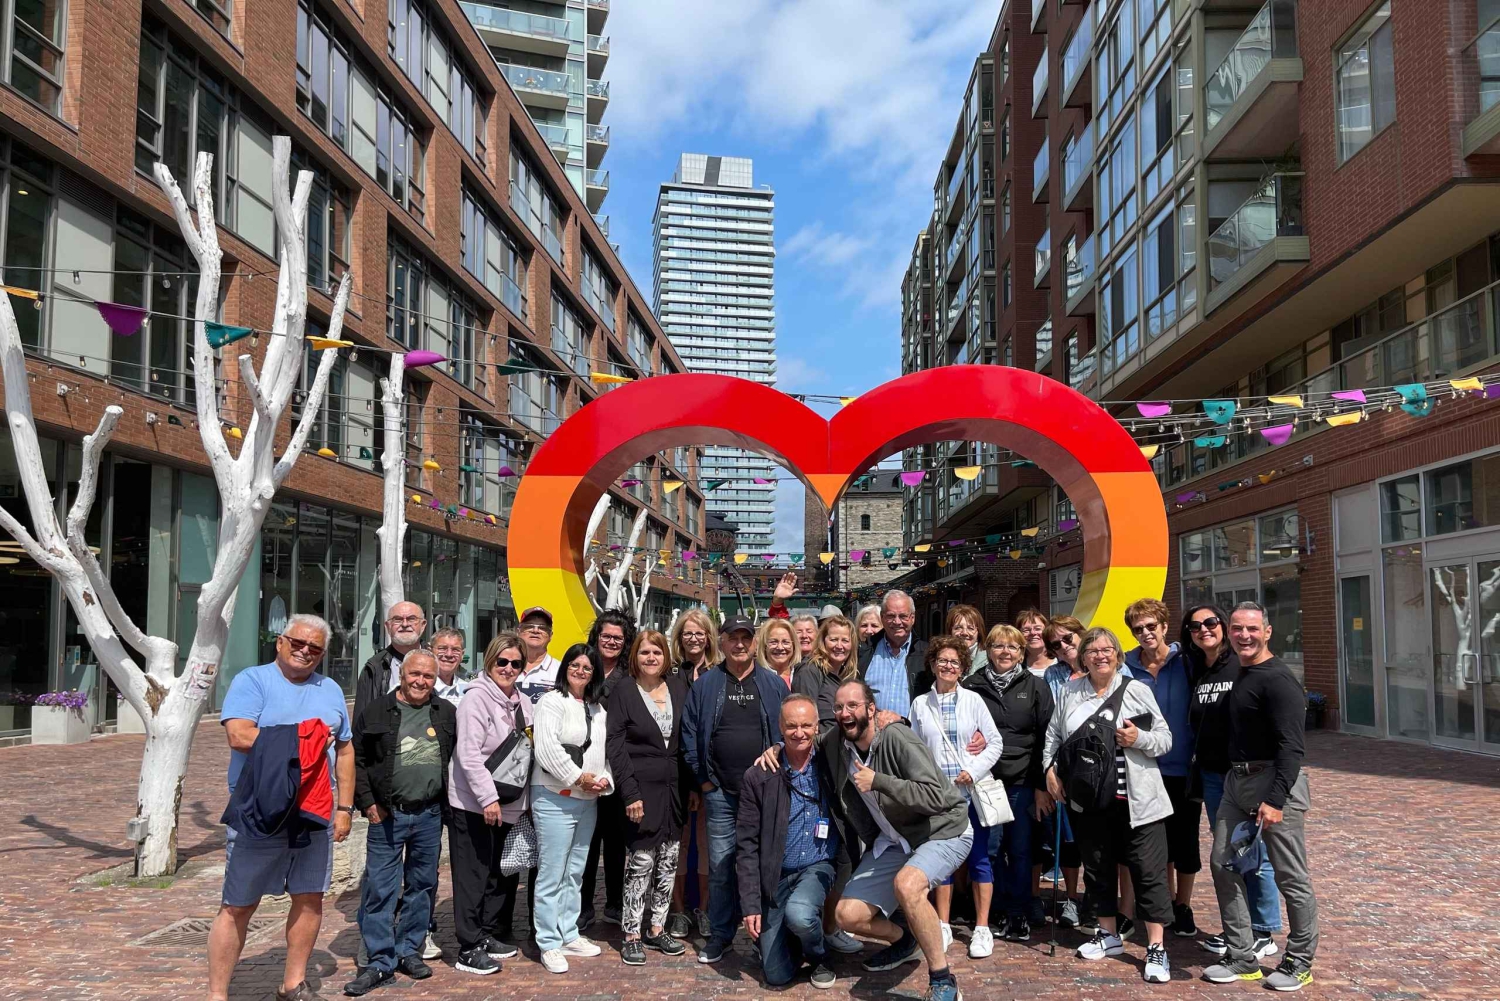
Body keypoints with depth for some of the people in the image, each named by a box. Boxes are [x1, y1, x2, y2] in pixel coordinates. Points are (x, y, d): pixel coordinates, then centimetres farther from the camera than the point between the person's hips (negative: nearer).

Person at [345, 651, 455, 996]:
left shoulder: (447, 713, 6)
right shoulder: (376, 712, -2)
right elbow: (356, 760, 0)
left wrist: (450, 797, 7)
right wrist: (367, 803, -6)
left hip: (430, 815, 3)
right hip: (387, 815, -2)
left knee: (422, 886, 11)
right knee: (380, 889, -1)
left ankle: (409, 951, 25)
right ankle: (381, 963, 8)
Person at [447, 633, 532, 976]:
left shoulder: (523, 703, 12)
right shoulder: (477, 697, -12)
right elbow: (469, 754, -19)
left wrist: (526, 799, 14)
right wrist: (488, 798, -21)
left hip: (510, 805, 8)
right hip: (474, 805, -8)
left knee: (504, 874, 14)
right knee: (473, 877, -2)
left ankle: (491, 935, 28)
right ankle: (469, 949, 6)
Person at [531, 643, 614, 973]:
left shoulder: (598, 709, 15)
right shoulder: (552, 702, -8)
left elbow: (605, 751, 17)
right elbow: (547, 747, -18)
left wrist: (605, 779, -1)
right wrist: (578, 777, -16)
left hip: (587, 801, 7)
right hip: (555, 798, -7)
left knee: (575, 872, 15)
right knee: (552, 874, -3)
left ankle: (569, 935, 26)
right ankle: (549, 944, 5)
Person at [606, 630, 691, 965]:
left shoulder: (679, 686, 7)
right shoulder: (623, 692, -4)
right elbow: (615, 746, -8)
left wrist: (693, 785, 5)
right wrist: (629, 793, -14)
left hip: (675, 787, 4)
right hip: (641, 788, -4)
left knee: (668, 862, 9)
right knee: (641, 862, -3)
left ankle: (657, 929, 22)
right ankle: (631, 935, 8)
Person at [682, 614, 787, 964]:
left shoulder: (774, 685, 6)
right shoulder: (704, 686, 5)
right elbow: (690, 733, 5)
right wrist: (703, 778, 0)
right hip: (721, 792, 0)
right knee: (721, 866, 5)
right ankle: (719, 935, 17)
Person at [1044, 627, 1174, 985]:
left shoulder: (1137, 690, -2)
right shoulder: (1070, 692, 7)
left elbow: (1165, 739, 0)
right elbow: (1054, 735, 15)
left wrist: (1139, 739, -18)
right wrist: (1050, 768, 1)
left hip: (1135, 801, -3)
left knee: (1148, 872, -2)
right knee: (1097, 868, 14)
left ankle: (1157, 948, 7)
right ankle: (1108, 934, 31)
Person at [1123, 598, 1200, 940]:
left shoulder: (1185, 662, -8)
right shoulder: (1127, 667, -1)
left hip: (1183, 766, -2)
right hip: (1147, 767, 3)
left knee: (1184, 838, 7)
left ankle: (1184, 906, 24)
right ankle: (1168, 901, 32)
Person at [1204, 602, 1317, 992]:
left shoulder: (1278, 679, -14)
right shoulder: (1237, 676, 13)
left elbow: (1291, 746, -20)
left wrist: (1276, 799, -25)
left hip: (1275, 782, -9)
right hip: (1236, 781, 9)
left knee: (1291, 877, 2)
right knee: (1223, 864, 9)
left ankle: (1299, 963, 18)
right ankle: (1241, 958, 19)